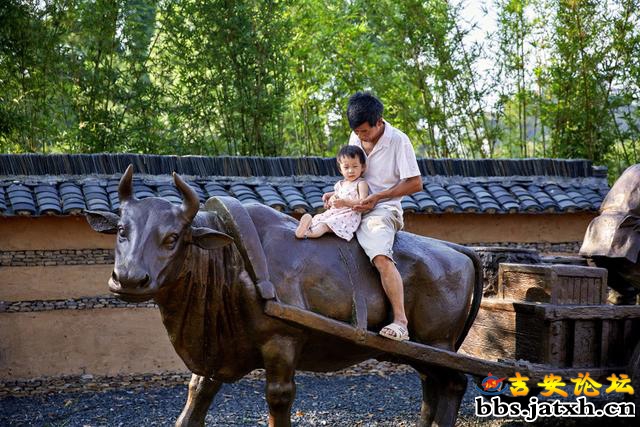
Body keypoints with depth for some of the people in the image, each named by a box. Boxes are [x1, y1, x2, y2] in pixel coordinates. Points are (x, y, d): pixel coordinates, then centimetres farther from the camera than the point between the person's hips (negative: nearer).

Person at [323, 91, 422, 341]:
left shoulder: (398, 141, -10)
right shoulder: (355, 138, 9)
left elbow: (415, 184, -9)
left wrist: (377, 197, -14)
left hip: (381, 210, -8)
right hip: (353, 208, 8)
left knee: (381, 257, -30)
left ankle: (400, 322, -36)